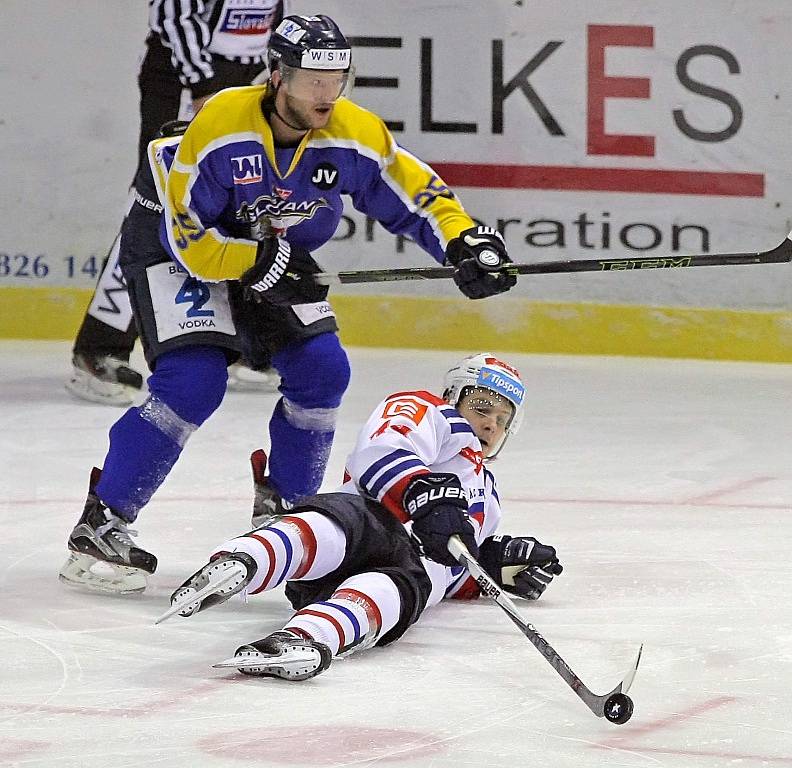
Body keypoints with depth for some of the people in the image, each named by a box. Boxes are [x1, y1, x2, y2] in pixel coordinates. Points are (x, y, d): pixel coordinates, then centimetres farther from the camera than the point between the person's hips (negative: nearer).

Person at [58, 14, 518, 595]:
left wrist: (465, 241, -24)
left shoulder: (355, 134, -18)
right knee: (194, 383, -22)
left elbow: (417, 194, -8)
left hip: (278, 256, 6)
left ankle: (281, 507, 13)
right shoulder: (220, 125, -32)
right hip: (176, 247, -6)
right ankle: (101, 522, -15)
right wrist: (258, 263, -32)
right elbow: (186, 234, -26)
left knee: (322, 369, -7)